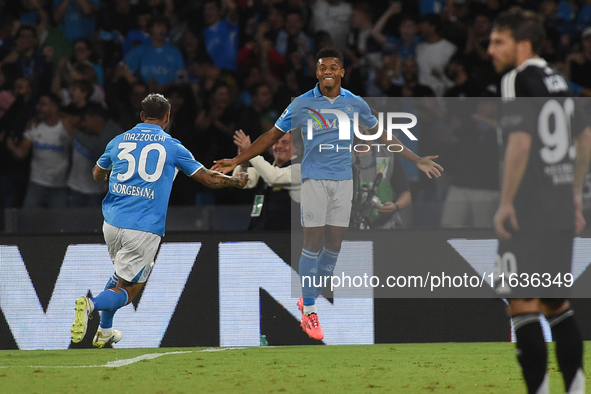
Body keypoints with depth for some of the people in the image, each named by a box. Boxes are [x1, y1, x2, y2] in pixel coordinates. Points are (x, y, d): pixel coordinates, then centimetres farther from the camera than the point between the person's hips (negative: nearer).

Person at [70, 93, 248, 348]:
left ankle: (104, 332, 28)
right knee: (127, 290, 1)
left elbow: (98, 174, 28)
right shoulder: (172, 146, 2)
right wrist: (236, 181, 25)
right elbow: (208, 179, 7)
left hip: (112, 223, 4)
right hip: (145, 229, -4)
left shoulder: (119, 141, 10)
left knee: (121, 275, 29)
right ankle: (92, 304, -28)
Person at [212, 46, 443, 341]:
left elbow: (383, 136, 15)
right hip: (313, 180, -3)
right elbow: (272, 136, 3)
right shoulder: (302, 104, -3)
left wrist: (417, 160, 15)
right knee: (313, 243, -8)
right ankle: (308, 312, -3)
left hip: (343, 181, 3)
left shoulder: (355, 104, 4)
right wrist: (237, 161, 0)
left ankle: (310, 297, 20)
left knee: (334, 245, 3)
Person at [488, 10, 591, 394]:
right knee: (556, 302, 16)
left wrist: (506, 203, -16)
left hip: (529, 206, -8)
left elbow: (520, 142, -20)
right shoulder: (557, 79, 15)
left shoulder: (519, 79, -10)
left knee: (522, 303, -6)